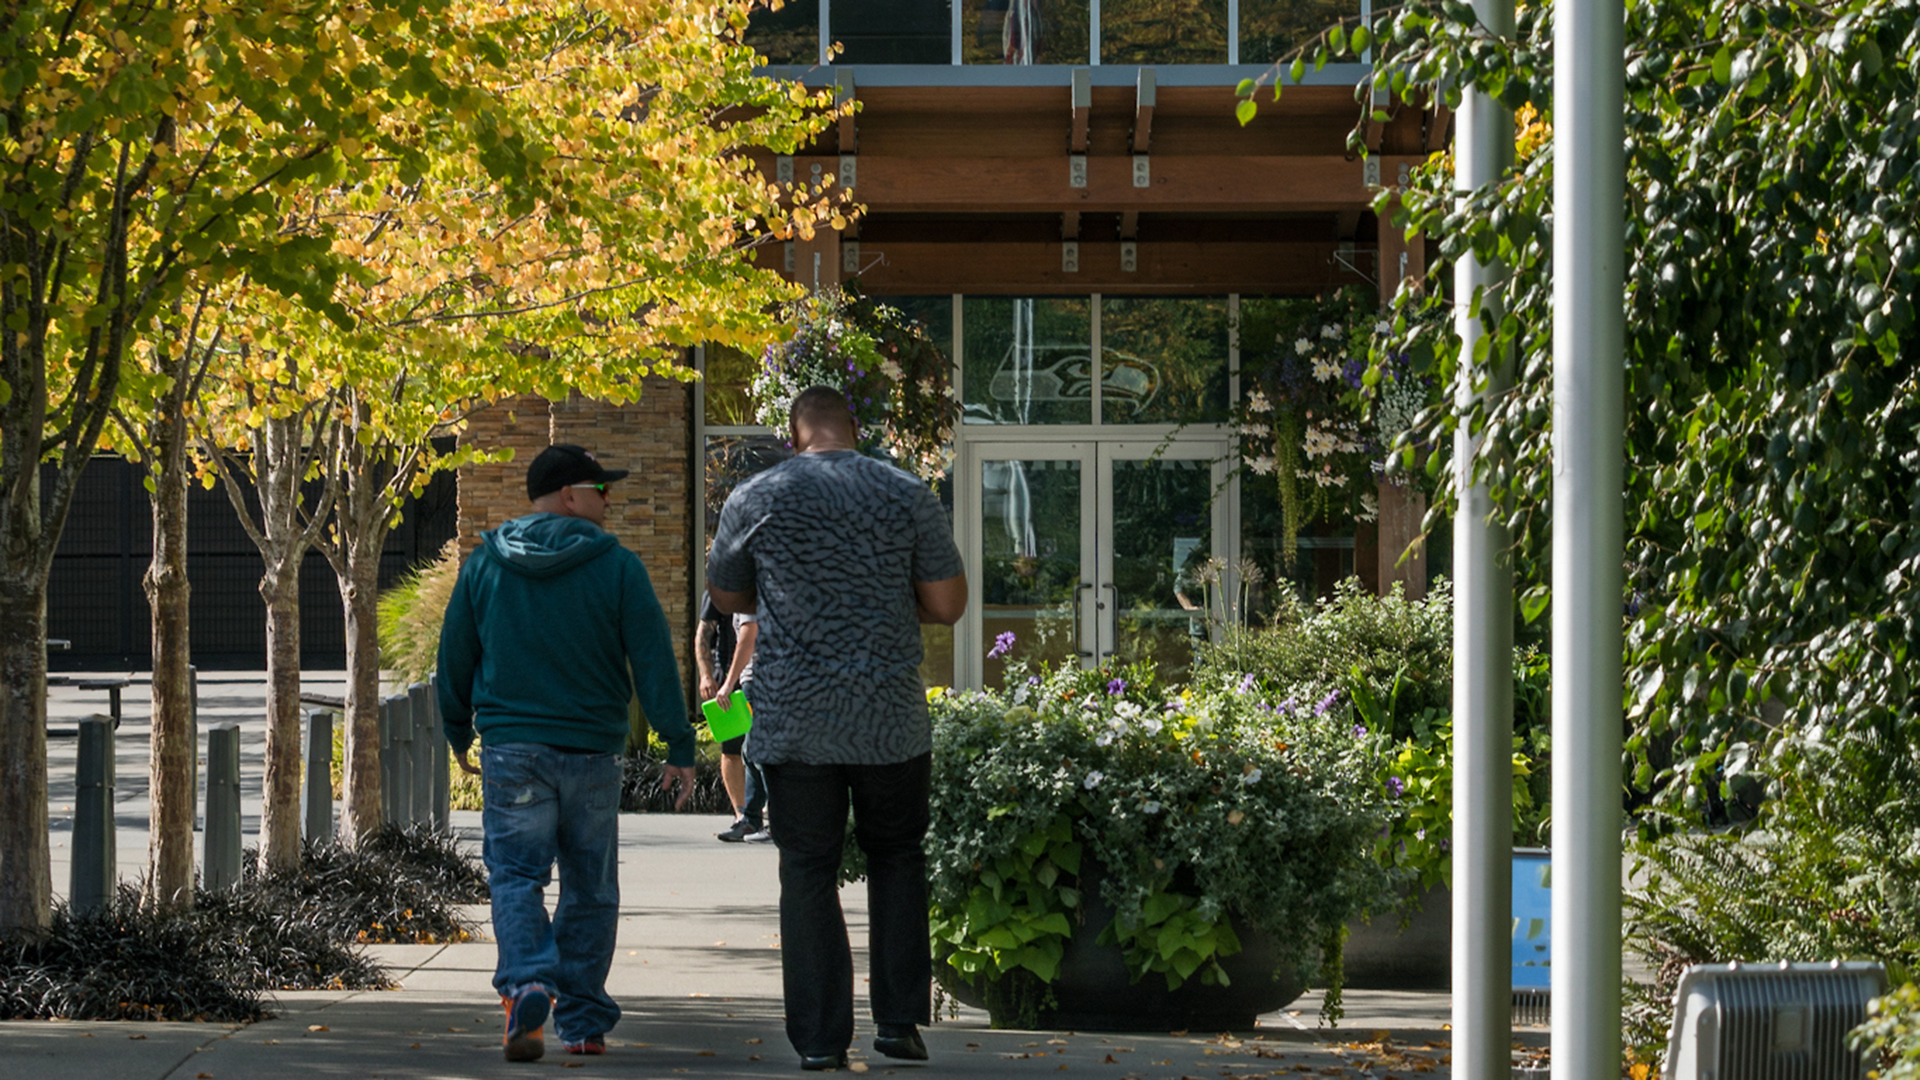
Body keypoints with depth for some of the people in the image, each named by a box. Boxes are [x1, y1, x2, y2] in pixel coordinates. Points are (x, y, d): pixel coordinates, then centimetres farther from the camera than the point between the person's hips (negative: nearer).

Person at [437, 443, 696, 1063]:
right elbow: (654, 662, -5)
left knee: (516, 876, 0)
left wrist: (458, 735, 26)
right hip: (592, 752, -1)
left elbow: (455, 658, 11)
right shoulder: (616, 568, -4)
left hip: (511, 750, 1)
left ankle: (526, 986, -25)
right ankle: (582, 1023, 11)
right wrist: (680, 747, 0)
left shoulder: (485, 565, 4)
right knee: (590, 889, 10)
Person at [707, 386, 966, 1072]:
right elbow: (947, 604, 1)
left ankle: (820, 1039, 1)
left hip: (794, 720, -1)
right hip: (890, 718, 1)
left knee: (807, 873, 5)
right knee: (897, 860, 17)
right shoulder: (908, 497, 0)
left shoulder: (756, 500, 0)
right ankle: (899, 1020, 11)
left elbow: (725, 596, 13)